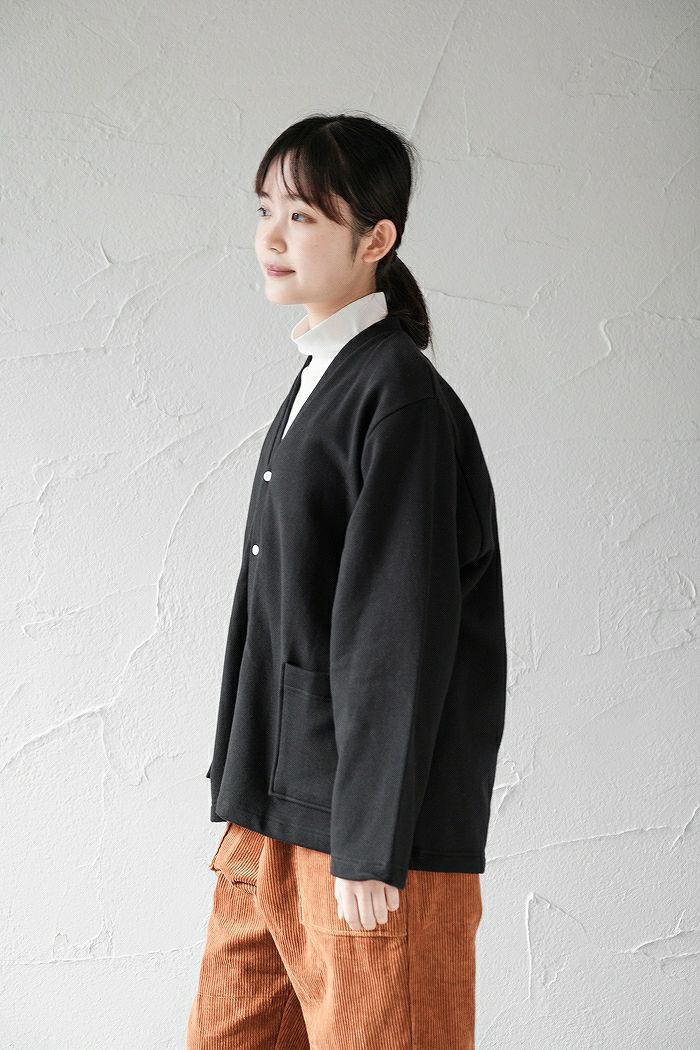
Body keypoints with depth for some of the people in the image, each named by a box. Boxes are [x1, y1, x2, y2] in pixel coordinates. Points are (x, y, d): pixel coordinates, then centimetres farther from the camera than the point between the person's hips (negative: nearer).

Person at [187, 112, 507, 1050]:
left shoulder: (402, 398, -13)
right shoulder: (316, 386, 14)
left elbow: (399, 636, -17)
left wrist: (371, 849, -18)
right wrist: (246, 802, 17)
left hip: (376, 833, -9)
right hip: (273, 816, 9)